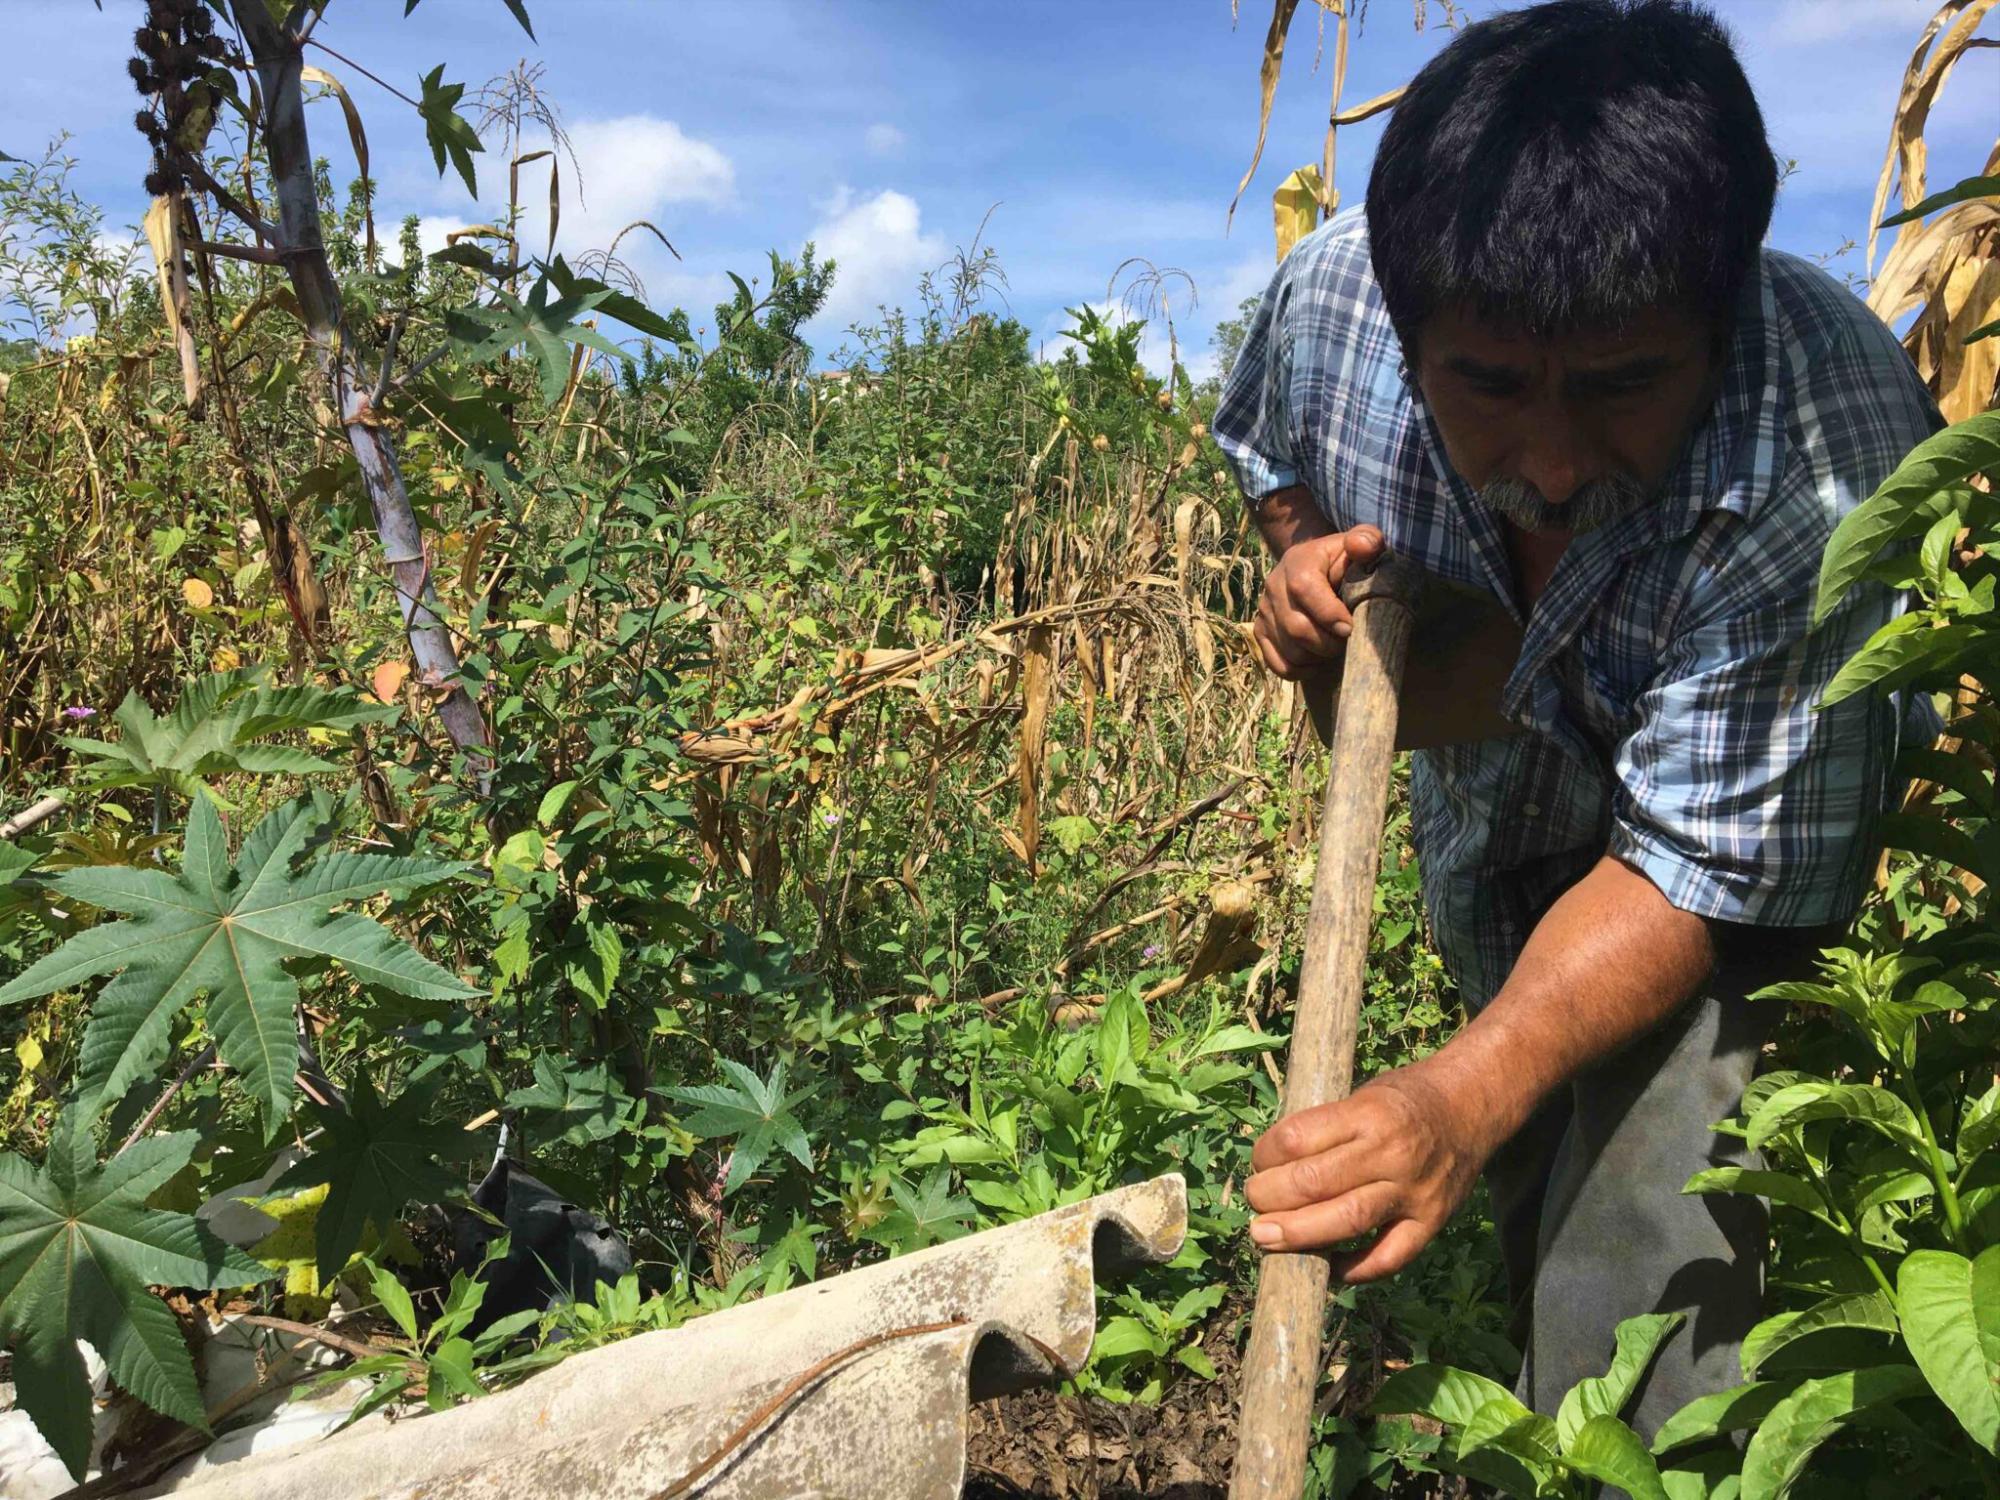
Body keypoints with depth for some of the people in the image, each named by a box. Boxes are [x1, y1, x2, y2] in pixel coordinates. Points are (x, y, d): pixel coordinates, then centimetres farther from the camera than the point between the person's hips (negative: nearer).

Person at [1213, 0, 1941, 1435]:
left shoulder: (1832, 488, -40)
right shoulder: (1331, 293, -27)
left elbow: (1691, 873, -33)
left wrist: (1467, 1095, -47)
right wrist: (1308, 563, -23)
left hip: (1759, 820, -4)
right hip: (1490, 821, 4)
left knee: (1638, 1302, -18)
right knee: (1532, 1220, 21)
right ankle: (1548, 1436, 48)